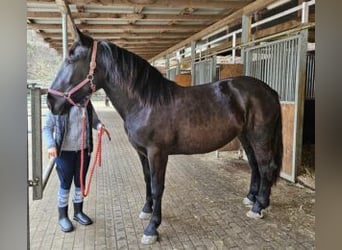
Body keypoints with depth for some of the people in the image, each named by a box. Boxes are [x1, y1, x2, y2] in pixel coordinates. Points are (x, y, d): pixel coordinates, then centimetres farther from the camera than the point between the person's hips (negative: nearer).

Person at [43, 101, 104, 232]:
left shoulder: (87, 104, -2)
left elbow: (94, 120, 12)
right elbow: (47, 128, -5)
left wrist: (99, 125, -11)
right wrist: (51, 145, -20)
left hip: (84, 150, 4)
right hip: (64, 151, -4)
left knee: (80, 182, 15)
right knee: (65, 183, 8)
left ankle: (78, 212, 35)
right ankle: (62, 216, 27)